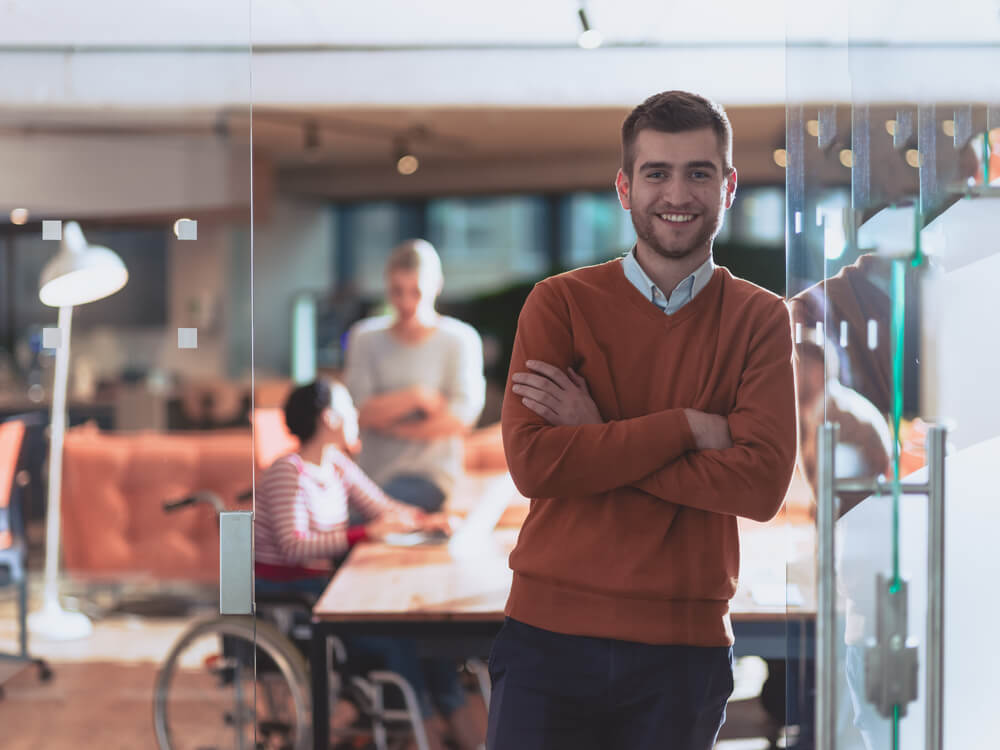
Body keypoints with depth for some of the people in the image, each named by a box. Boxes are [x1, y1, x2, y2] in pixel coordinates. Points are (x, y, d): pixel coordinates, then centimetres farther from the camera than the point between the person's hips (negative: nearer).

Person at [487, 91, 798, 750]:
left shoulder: (762, 319, 3)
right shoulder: (560, 303, 2)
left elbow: (764, 483, -10)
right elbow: (532, 463, -11)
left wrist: (596, 443, -12)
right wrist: (691, 427, -13)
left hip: (686, 647, 1)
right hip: (550, 630, 0)